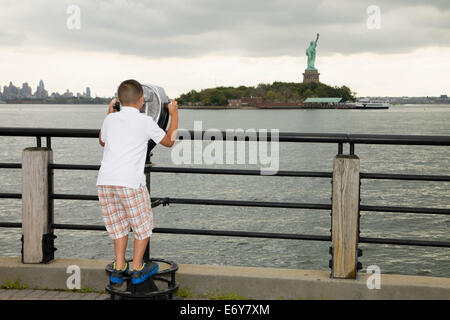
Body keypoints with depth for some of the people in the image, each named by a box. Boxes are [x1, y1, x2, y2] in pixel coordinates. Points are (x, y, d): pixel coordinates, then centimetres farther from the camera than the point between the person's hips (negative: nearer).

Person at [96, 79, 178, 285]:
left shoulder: (110, 119, 11)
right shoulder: (145, 121, -1)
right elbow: (168, 141, 13)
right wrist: (174, 115, 23)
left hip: (105, 181, 5)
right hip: (129, 181, -5)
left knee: (119, 225, 19)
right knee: (142, 226, 13)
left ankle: (118, 269, 19)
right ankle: (137, 269, 16)